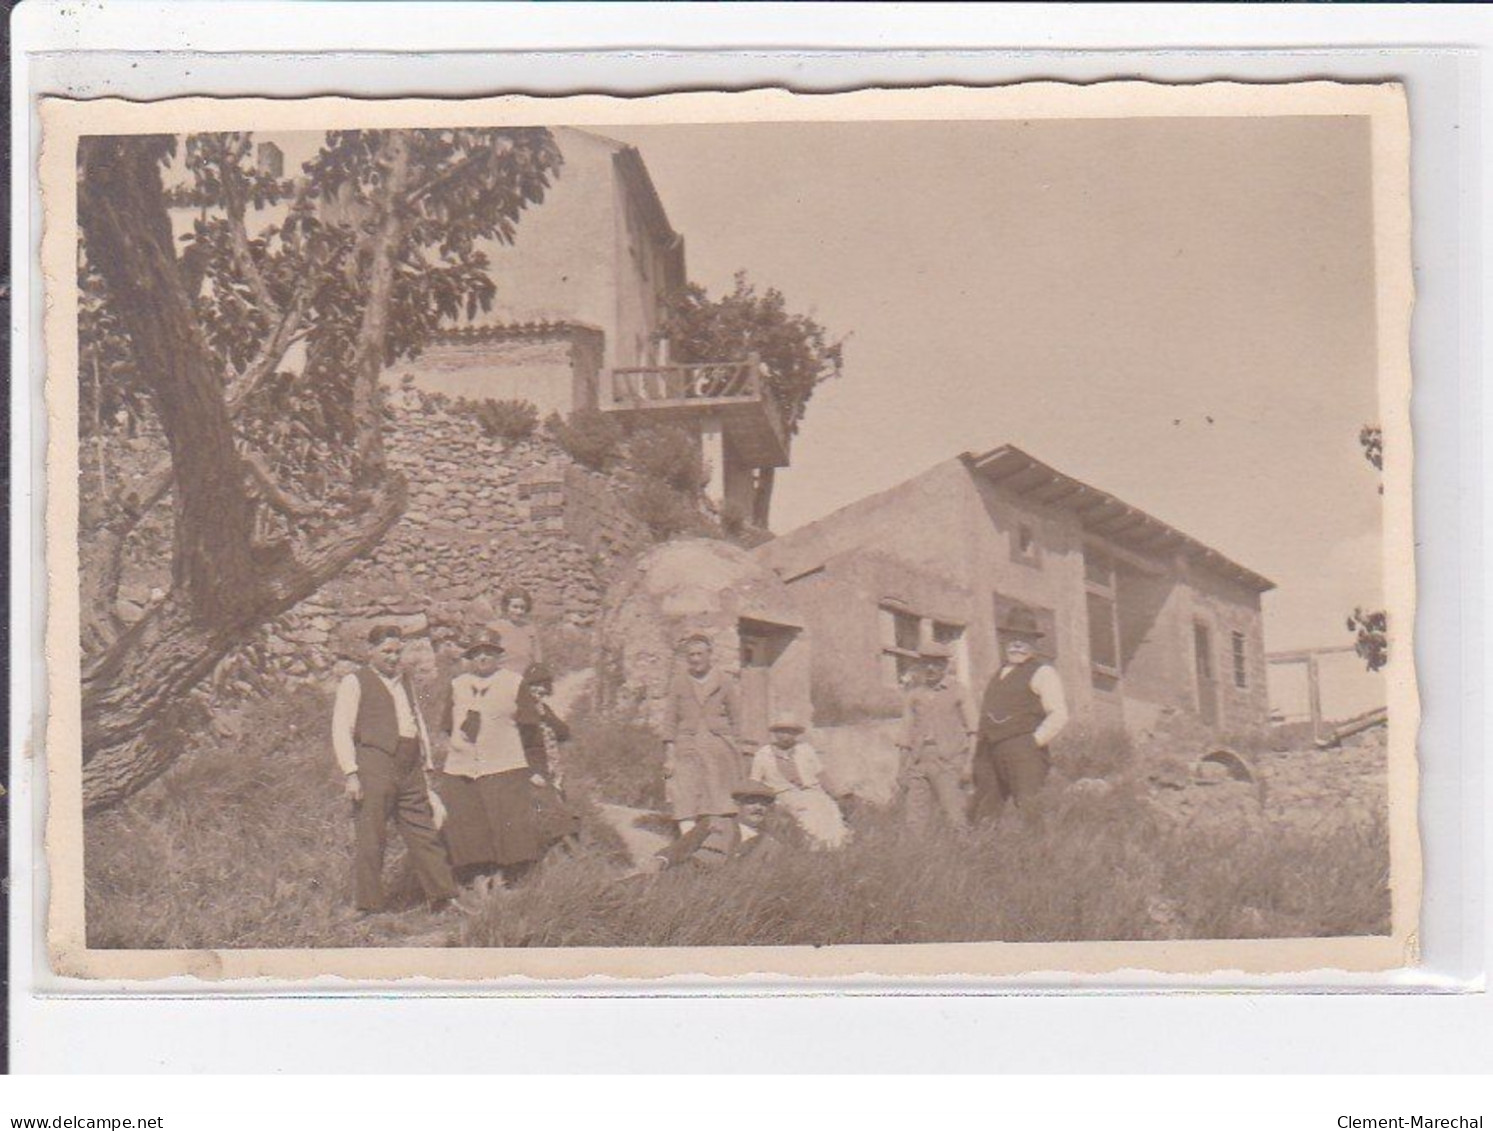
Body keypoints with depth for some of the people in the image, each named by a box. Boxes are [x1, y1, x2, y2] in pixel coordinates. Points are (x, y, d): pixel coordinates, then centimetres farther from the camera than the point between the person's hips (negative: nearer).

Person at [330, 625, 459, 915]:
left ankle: (444, 899, 9)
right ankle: (368, 908, 0)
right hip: (374, 768, -6)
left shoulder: (405, 681, 22)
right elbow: (341, 731, -5)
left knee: (424, 834, 6)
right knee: (370, 840, -5)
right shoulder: (354, 682, 1)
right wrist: (350, 773, -14)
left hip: (410, 770, 6)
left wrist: (426, 763, 21)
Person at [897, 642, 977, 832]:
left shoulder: (956, 691, 5)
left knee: (955, 816, -10)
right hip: (918, 761, 4)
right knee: (915, 819, -1)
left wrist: (968, 761, -5)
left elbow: (972, 729, 5)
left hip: (947, 761, -4)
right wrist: (904, 767, 12)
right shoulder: (915, 694, 15)